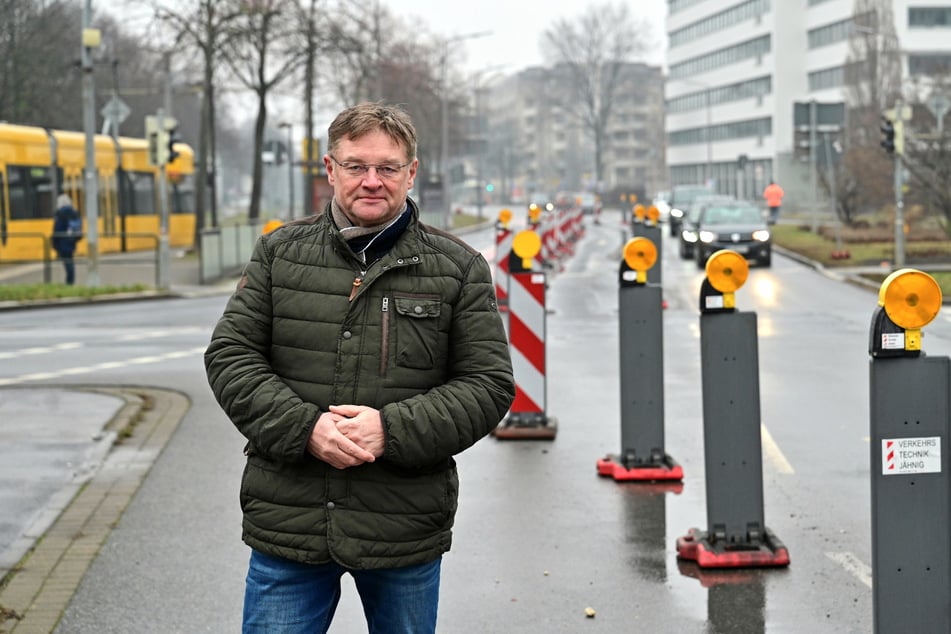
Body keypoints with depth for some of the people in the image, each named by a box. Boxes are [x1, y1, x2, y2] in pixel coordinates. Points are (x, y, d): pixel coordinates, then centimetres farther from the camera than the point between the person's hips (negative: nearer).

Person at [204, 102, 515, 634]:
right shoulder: (279, 252, 6)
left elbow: (489, 384, -2)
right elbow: (229, 356, 2)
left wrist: (392, 430, -16)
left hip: (406, 531, 0)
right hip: (288, 527, 1)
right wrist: (305, 428, -14)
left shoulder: (458, 268, 2)